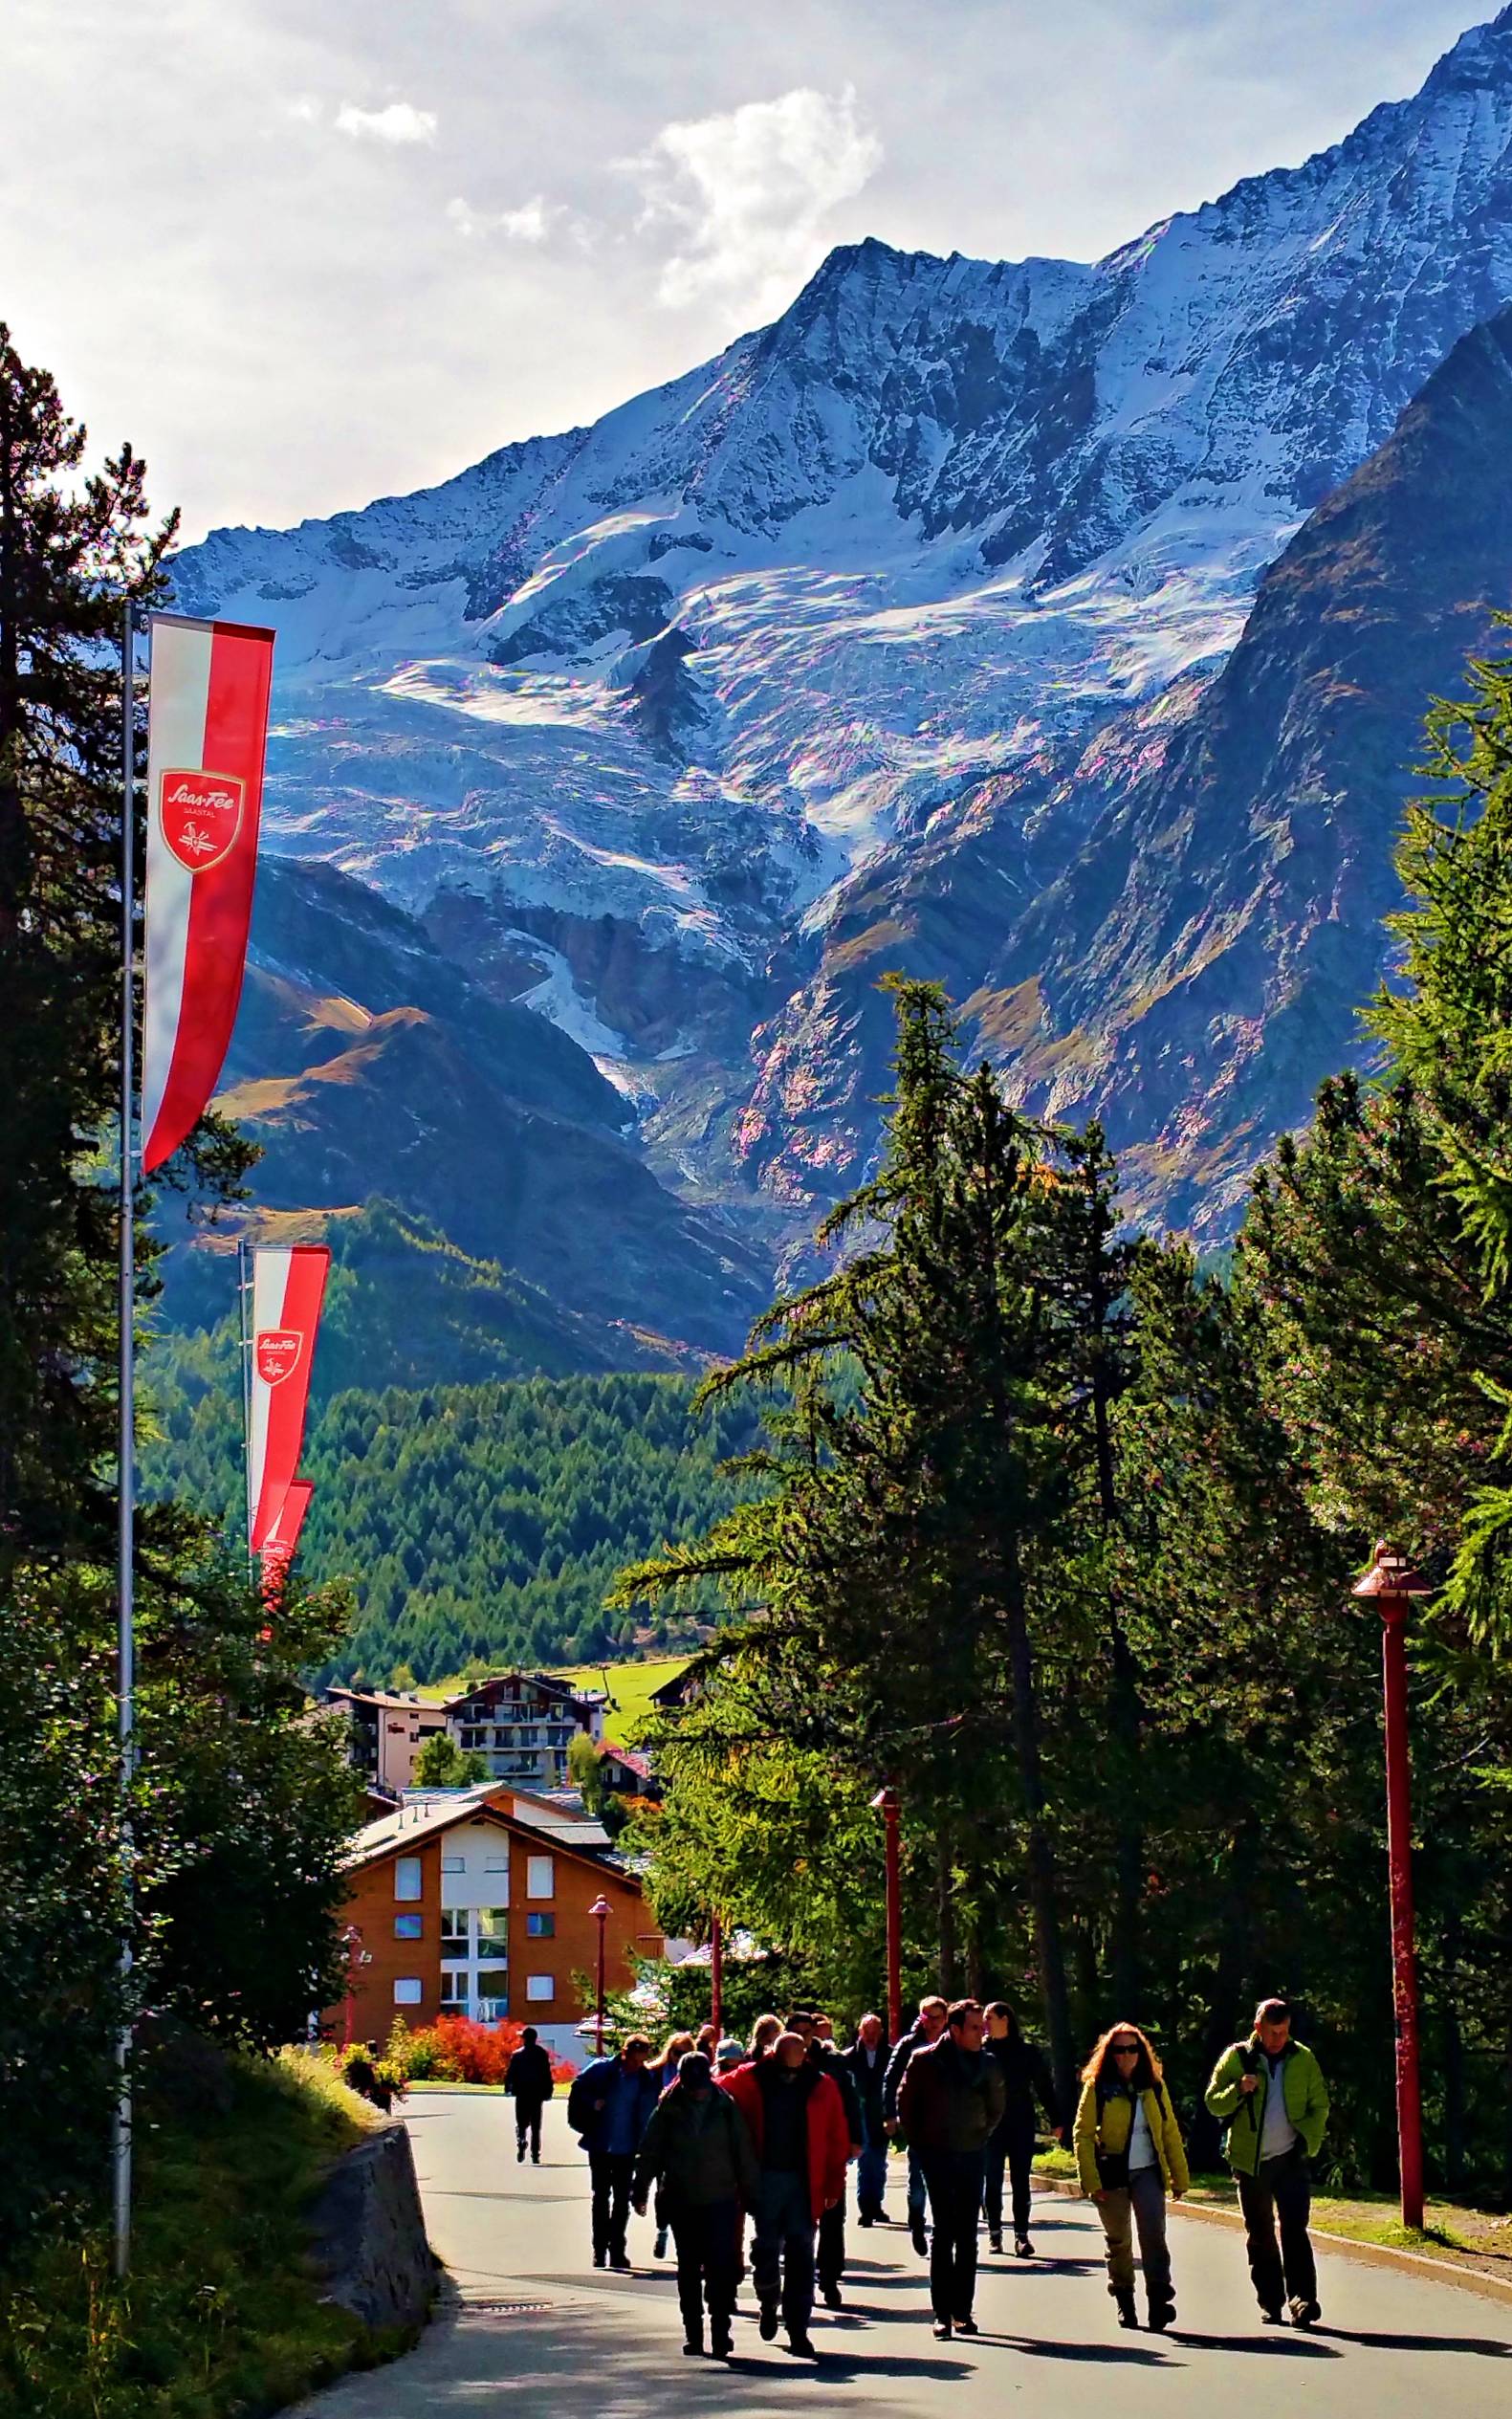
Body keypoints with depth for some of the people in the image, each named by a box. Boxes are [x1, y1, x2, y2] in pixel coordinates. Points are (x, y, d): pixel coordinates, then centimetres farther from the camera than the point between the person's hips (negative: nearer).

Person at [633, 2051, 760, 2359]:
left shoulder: (726, 2106, -1)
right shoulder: (668, 2109, 0)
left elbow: (744, 2152, 4)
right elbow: (649, 2151, 6)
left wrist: (751, 2194, 5)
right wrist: (640, 2190, 0)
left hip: (721, 2198, -2)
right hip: (681, 2200, 2)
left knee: (721, 2265, -10)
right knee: (689, 2268, 9)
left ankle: (720, 2329, -5)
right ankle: (692, 2331, 18)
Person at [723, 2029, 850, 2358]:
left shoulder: (822, 2086, 2)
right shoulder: (750, 2080, 0)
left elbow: (837, 2139, 4)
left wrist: (833, 2186, 0)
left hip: (804, 2181, 0)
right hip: (764, 2178, 0)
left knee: (800, 2255, 0)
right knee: (765, 2246, 4)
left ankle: (798, 2331, 4)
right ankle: (769, 2303, 33)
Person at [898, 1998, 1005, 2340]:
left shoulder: (989, 2065, 3)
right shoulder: (925, 2061, -6)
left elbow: (996, 2108, 18)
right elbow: (906, 2103, 5)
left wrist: (982, 2138, 12)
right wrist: (920, 2143, 6)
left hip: (973, 2155, 3)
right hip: (937, 2155, -3)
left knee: (967, 2237, 5)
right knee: (944, 2233, -6)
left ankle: (963, 2310, 10)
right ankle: (943, 2313, -5)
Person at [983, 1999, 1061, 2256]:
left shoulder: (1028, 2053, 2)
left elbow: (1044, 2088, 6)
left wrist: (1056, 2120, 2)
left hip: (1021, 2126, -1)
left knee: (1021, 2182, 0)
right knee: (992, 2182, 1)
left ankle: (1021, 2235, 3)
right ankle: (994, 2233, 12)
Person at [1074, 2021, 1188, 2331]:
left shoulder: (1154, 2087, 6)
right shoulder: (1097, 2088, -2)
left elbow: (1170, 2132, 10)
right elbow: (1083, 2135, -4)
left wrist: (1179, 2176, 6)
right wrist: (1091, 2182, -12)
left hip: (1148, 2174, 1)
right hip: (1112, 2176, -1)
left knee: (1153, 2233, -15)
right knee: (1118, 2240, 8)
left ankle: (1159, 2300, -19)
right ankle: (1124, 2302, 22)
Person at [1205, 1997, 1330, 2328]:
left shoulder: (1303, 2059, 5)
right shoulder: (1237, 2058, 2)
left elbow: (1319, 2105, 10)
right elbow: (1213, 2102, 2)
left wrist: (1309, 2139, -7)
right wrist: (1238, 2090, -18)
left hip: (1291, 2160, -1)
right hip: (1251, 2161, 1)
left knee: (1295, 2230, -12)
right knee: (1260, 2235, 8)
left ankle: (1302, 2299, -16)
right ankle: (1270, 2303, 16)